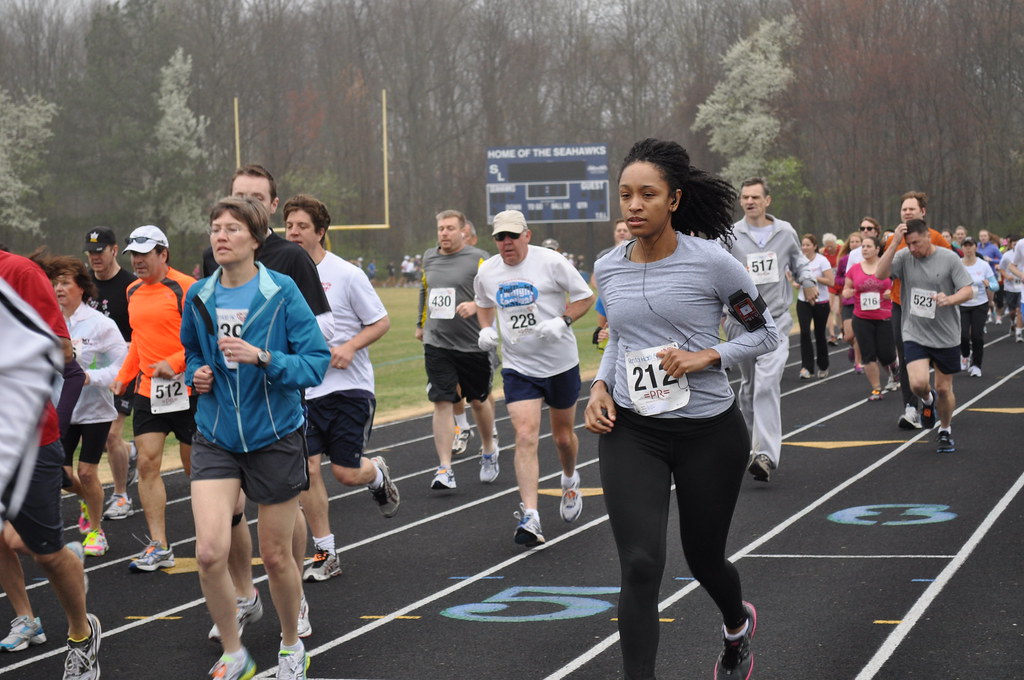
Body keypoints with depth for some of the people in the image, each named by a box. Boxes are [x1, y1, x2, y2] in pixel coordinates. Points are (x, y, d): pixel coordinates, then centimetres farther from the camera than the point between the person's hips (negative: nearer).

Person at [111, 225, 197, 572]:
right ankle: (159, 546, 0)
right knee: (147, 463, -2)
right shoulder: (133, 291, 11)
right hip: (147, 391, 6)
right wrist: (124, 375, 16)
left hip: (185, 388, -6)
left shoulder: (185, 287, -13)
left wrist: (174, 362, -24)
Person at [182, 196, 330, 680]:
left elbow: (317, 362, -13)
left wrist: (263, 358, -26)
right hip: (216, 439, 3)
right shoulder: (199, 297, 3)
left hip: (275, 437, -2)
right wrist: (196, 374, 0)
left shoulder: (282, 292, -10)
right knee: (210, 551, -13)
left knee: (276, 555, 8)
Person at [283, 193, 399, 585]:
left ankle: (378, 474, 34)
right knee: (306, 469, -7)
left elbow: (381, 323, -3)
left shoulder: (345, 274, -8)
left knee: (346, 472, -3)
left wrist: (349, 347, -17)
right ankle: (324, 553, 5)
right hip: (303, 389, 3)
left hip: (349, 387, -3)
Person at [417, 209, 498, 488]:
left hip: (473, 344, -2)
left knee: (478, 401, 13)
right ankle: (444, 468, -8)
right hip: (437, 344, 3)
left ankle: (489, 453, 37)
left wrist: (475, 305, -26)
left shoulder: (478, 258, -5)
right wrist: (420, 324, 30)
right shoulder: (429, 258, 9)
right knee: (442, 403, -7)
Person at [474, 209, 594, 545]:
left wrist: (562, 321, -19)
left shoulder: (551, 262, -11)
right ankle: (529, 517, -20)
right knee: (525, 436, -15)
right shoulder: (487, 272, 0)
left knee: (563, 436, 14)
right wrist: (486, 329, 2)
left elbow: (586, 296, -3)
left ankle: (570, 480, 49)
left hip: (561, 364, -1)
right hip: (518, 367, 1)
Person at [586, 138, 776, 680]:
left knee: (703, 558, 17)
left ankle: (737, 626, 52)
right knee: (639, 566, -14)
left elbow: (765, 332, -2)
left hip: (709, 432, -2)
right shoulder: (609, 270, 2)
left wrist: (706, 357, -16)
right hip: (631, 433, 2)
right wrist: (601, 386, 3)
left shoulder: (710, 262, -12)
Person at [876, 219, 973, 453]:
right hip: (915, 335, 0)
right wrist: (894, 243, -21)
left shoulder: (949, 258, -7)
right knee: (918, 383, -18)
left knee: (944, 388, 9)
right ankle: (928, 400, 19)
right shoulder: (904, 258, -3)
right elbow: (879, 273, -16)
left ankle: (945, 432, 33)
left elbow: (968, 291, -7)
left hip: (946, 336, 0)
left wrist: (949, 299, -28)